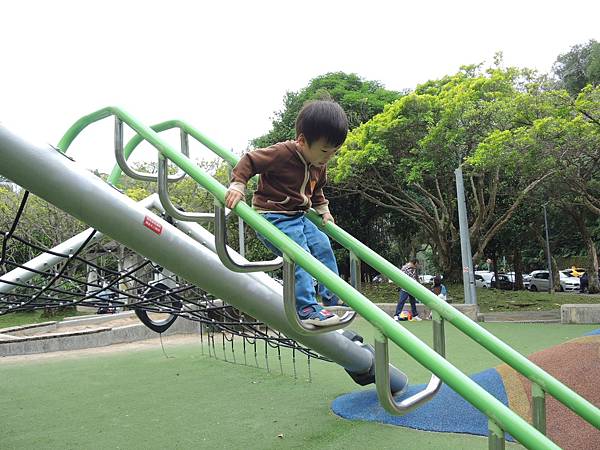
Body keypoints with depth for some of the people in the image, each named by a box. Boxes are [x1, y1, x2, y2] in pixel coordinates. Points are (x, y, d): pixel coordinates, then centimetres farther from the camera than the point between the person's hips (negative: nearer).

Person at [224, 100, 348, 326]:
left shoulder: (319, 166, 6)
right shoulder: (282, 153, -21)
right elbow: (249, 161, -16)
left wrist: (323, 210, 16)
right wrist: (237, 185, -26)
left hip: (298, 217, 9)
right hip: (272, 216, -9)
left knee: (322, 244, 4)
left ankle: (332, 297, 15)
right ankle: (307, 309, -18)